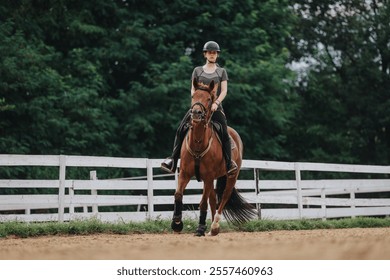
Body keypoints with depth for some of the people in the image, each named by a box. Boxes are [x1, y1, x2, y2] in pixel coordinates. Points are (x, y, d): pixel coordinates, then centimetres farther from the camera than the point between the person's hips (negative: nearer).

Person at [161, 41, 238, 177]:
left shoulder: (222, 72, 10)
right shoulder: (197, 71, 12)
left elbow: (224, 91, 2)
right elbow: (193, 90, 10)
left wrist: (216, 103, -14)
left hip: (215, 107, -1)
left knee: (224, 133, -17)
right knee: (181, 130, -12)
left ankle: (229, 163, -9)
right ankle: (173, 160, -9)